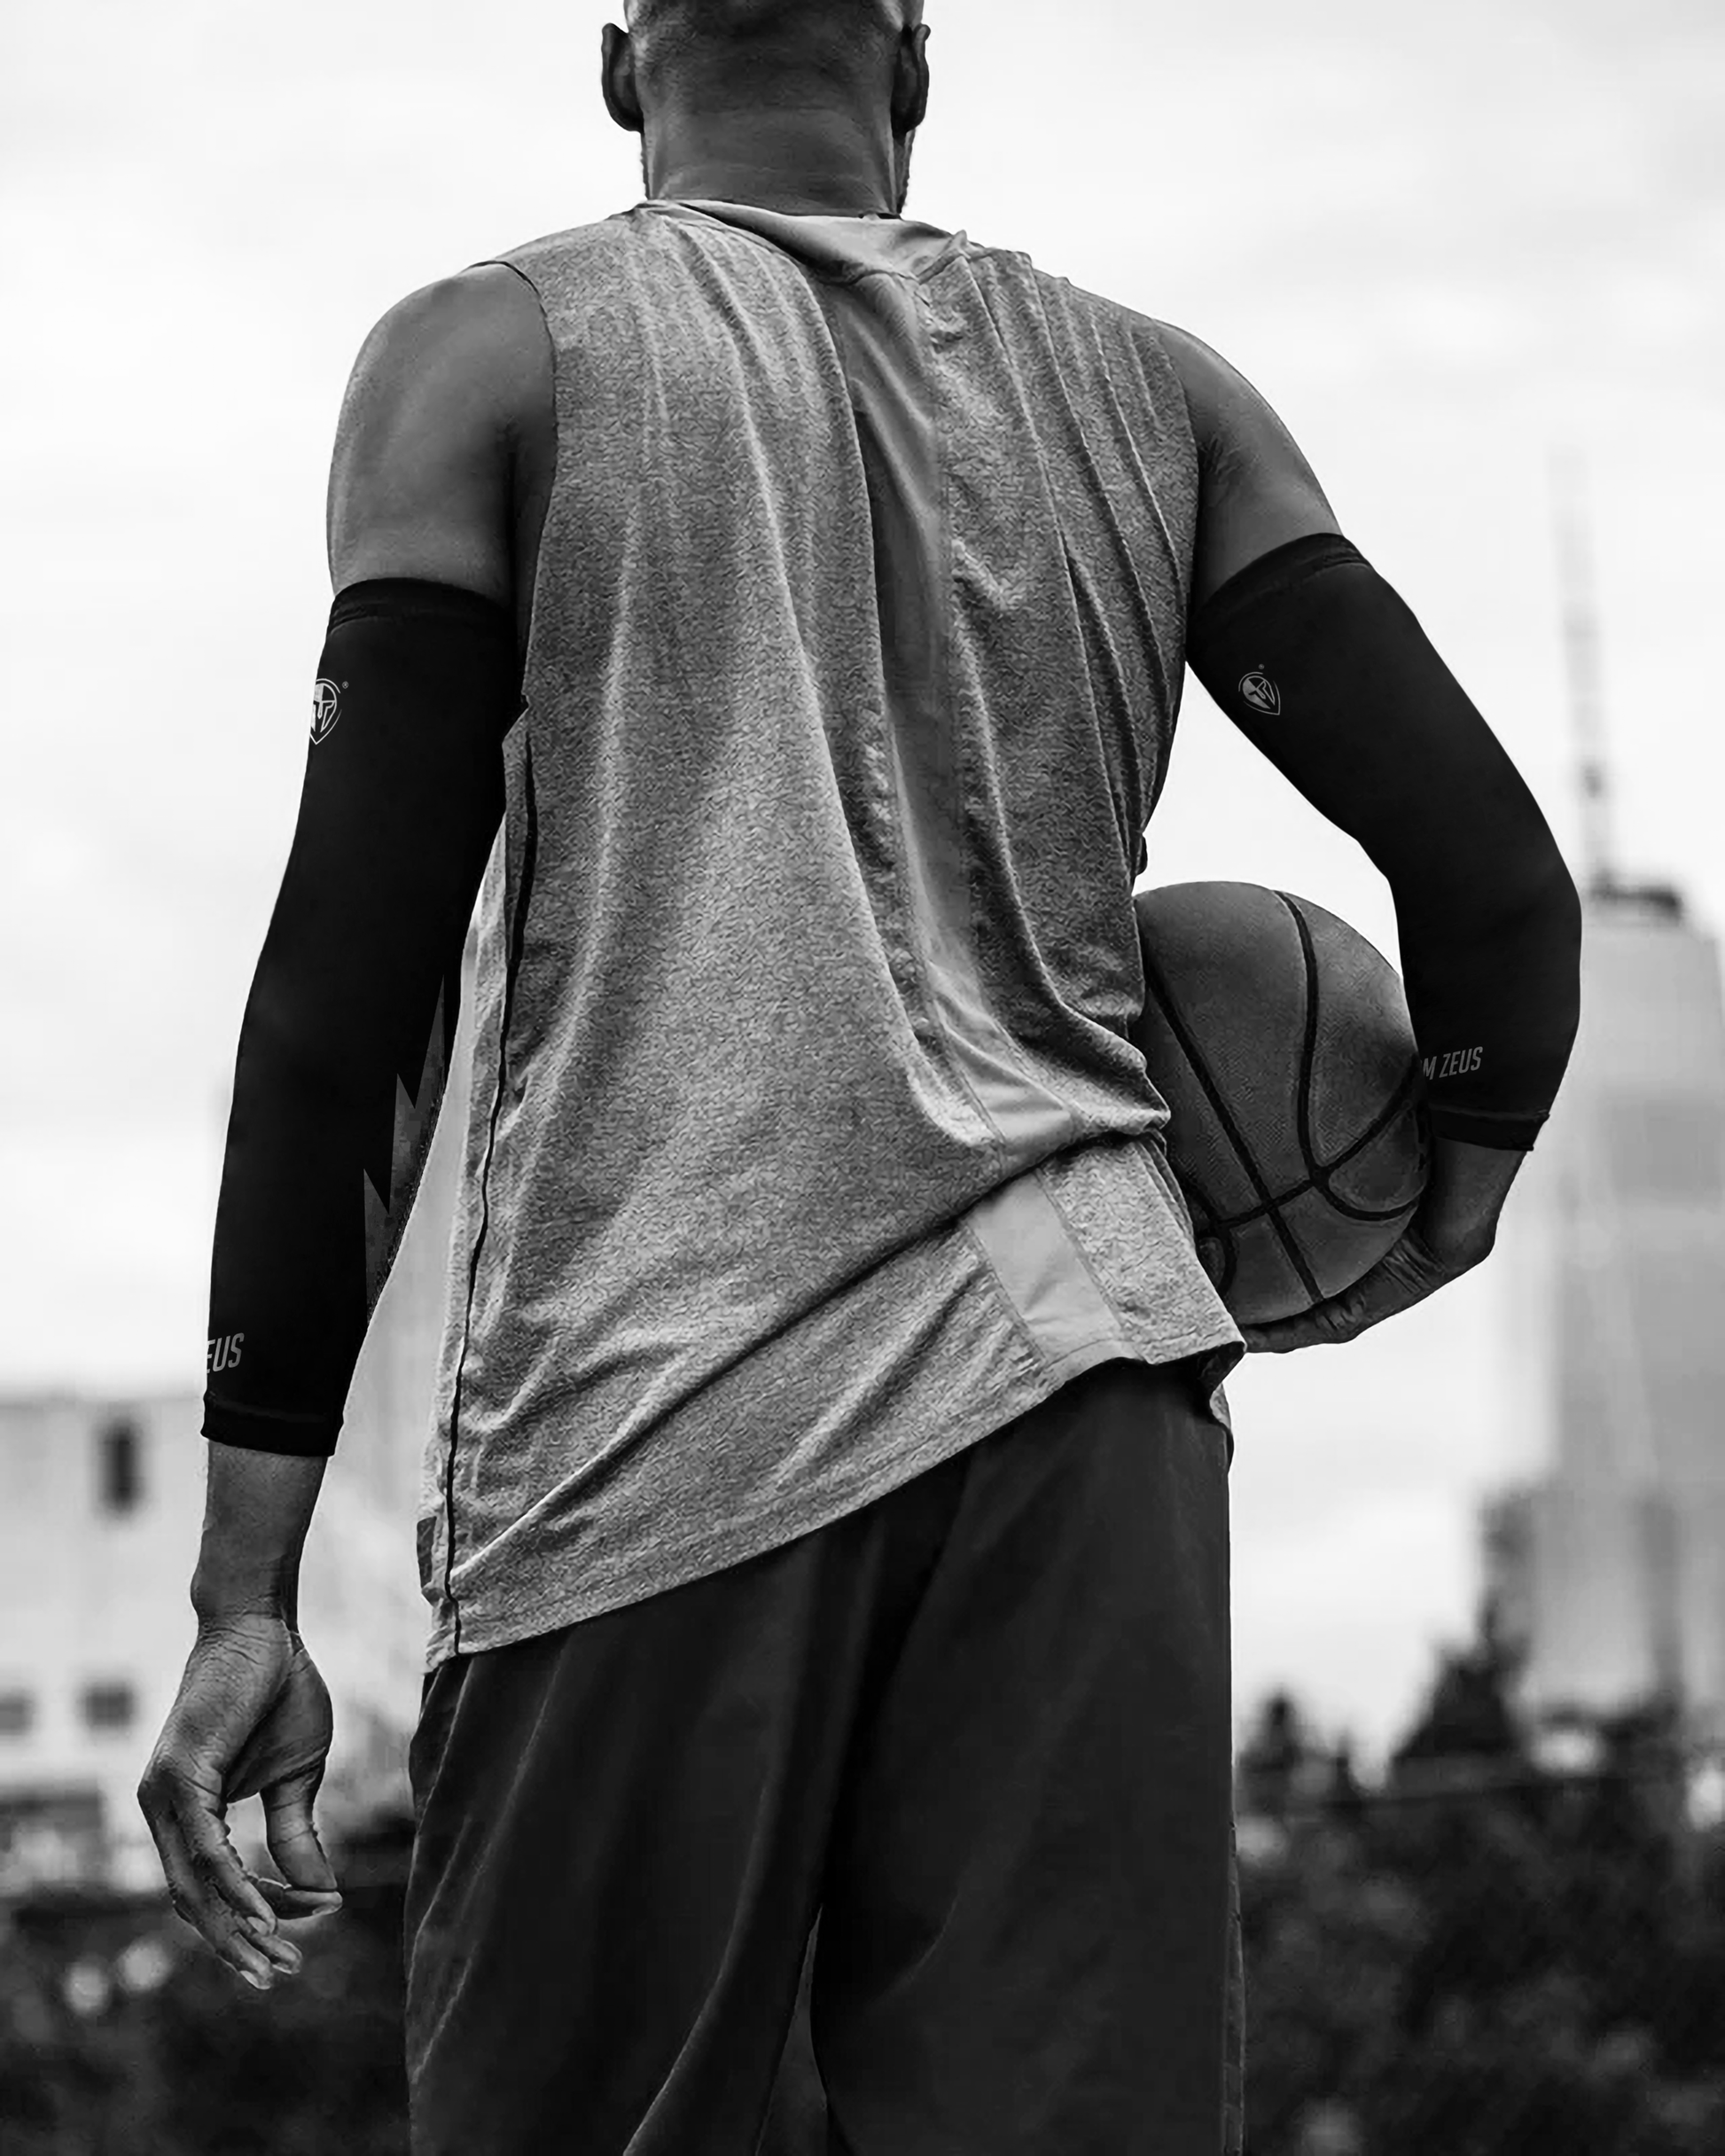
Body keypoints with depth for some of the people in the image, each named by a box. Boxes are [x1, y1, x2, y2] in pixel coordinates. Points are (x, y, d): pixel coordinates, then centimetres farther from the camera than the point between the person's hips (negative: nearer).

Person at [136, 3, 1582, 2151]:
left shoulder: (490, 355, 7)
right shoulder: (1157, 393, 15)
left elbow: (354, 980, -1)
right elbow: (1499, 881, 8)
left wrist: (245, 1585, -1)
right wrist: (1419, 1228, 27)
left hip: (643, 1416, -3)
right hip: (1074, 1372, 3)